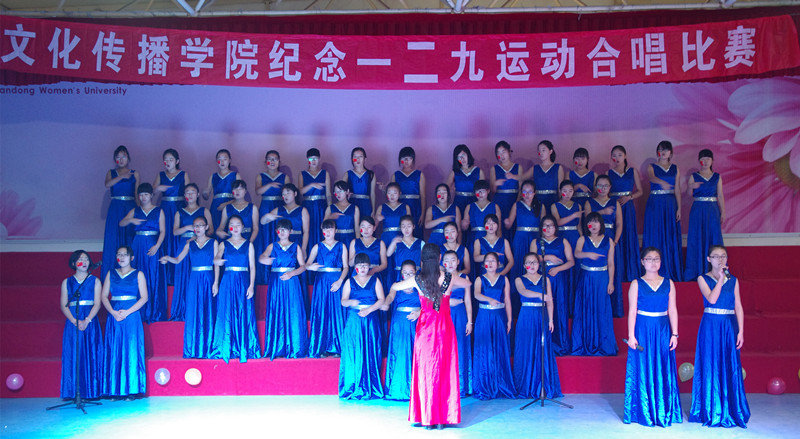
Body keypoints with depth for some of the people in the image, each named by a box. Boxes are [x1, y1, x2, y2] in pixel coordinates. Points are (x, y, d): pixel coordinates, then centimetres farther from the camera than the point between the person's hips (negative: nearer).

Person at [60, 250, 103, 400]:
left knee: (91, 354, -3)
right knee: (73, 355, -3)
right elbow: (63, 305, 4)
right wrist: (75, 321, -12)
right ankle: (74, 392, 1)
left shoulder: (95, 281, 8)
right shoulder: (67, 282, 11)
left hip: (90, 321, -1)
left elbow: (97, 304, 0)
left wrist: (87, 321, -15)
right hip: (72, 322, 1)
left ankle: (91, 391, 0)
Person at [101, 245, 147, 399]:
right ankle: (115, 390, 5)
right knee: (114, 352, 0)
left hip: (131, 316, -3)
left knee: (131, 351, -4)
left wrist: (127, 312, -13)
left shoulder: (138, 274, 4)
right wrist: (113, 312, -9)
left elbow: (144, 297, -2)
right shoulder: (111, 274, 13)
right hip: (113, 316, 3)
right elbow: (104, 296, 8)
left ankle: (132, 390, 0)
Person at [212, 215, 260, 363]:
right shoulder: (224, 244, 9)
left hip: (244, 282, 0)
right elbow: (217, 258, -9)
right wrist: (217, 261, -34)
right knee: (227, 315, -1)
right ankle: (227, 349, 7)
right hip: (228, 282, 0)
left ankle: (244, 349, 5)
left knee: (244, 315, -2)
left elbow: (252, 267, 5)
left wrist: (251, 285, -6)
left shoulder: (248, 244, 8)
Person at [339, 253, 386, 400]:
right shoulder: (350, 281, 10)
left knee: (370, 353, -2)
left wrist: (368, 310, -13)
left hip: (370, 320, 0)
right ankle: (352, 388, 4)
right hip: (353, 320, 0)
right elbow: (343, 301, 2)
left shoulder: (375, 281, 9)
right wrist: (350, 302, -20)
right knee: (353, 353, -3)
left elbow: (381, 300, 0)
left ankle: (370, 389, 5)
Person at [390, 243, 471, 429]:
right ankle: (444, 417, 13)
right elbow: (468, 284, 16)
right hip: (445, 329, 1)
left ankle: (427, 417, 12)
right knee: (445, 371, 8)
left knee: (425, 371, 7)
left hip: (426, 328, 0)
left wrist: (407, 283, 29)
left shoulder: (417, 280, -8)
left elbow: (394, 287, 10)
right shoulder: (449, 278, -7)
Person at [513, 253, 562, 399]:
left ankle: (545, 387, 7)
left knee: (543, 352, 0)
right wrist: (539, 295, -34)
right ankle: (527, 387, 5)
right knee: (527, 352, -2)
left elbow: (549, 301, 8)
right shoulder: (519, 280, 5)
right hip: (526, 318, -2)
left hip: (542, 317, 2)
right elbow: (523, 291, -17)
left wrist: (550, 320, -1)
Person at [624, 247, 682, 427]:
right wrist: (631, 335, -8)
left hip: (663, 331, 2)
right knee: (643, 370, 2)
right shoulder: (636, 284, 0)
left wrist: (674, 334, 1)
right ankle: (644, 412, 13)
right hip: (643, 331, -2)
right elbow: (632, 311, -2)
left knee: (663, 370, 4)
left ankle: (663, 412, 16)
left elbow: (672, 310, 7)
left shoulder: (668, 283, 7)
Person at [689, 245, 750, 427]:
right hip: (710, 326, -2)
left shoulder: (733, 280, 8)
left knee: (730, 367, 3)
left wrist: (741, 331, -1)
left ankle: (729, 411, 15)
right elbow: (711, 299, -15)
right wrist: (720, 279, -15)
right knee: (711, 366, 2)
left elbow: (738, 307, 6)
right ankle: (711, 412, 13)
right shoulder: (703, 279, 1)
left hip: (729, 327, 2)